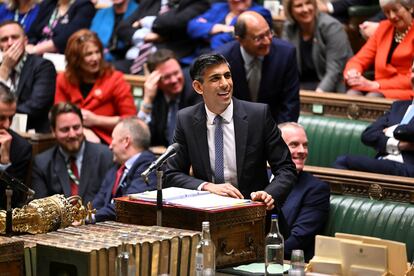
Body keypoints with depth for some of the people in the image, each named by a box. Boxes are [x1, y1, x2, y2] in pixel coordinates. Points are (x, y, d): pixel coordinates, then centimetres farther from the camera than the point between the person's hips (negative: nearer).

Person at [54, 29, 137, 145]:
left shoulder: (115, 79, 0)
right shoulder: (64, 80, 10)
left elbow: (130, 119, -2)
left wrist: (95, 120, -9)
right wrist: (82, 130, -10)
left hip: (104, 140, -3)